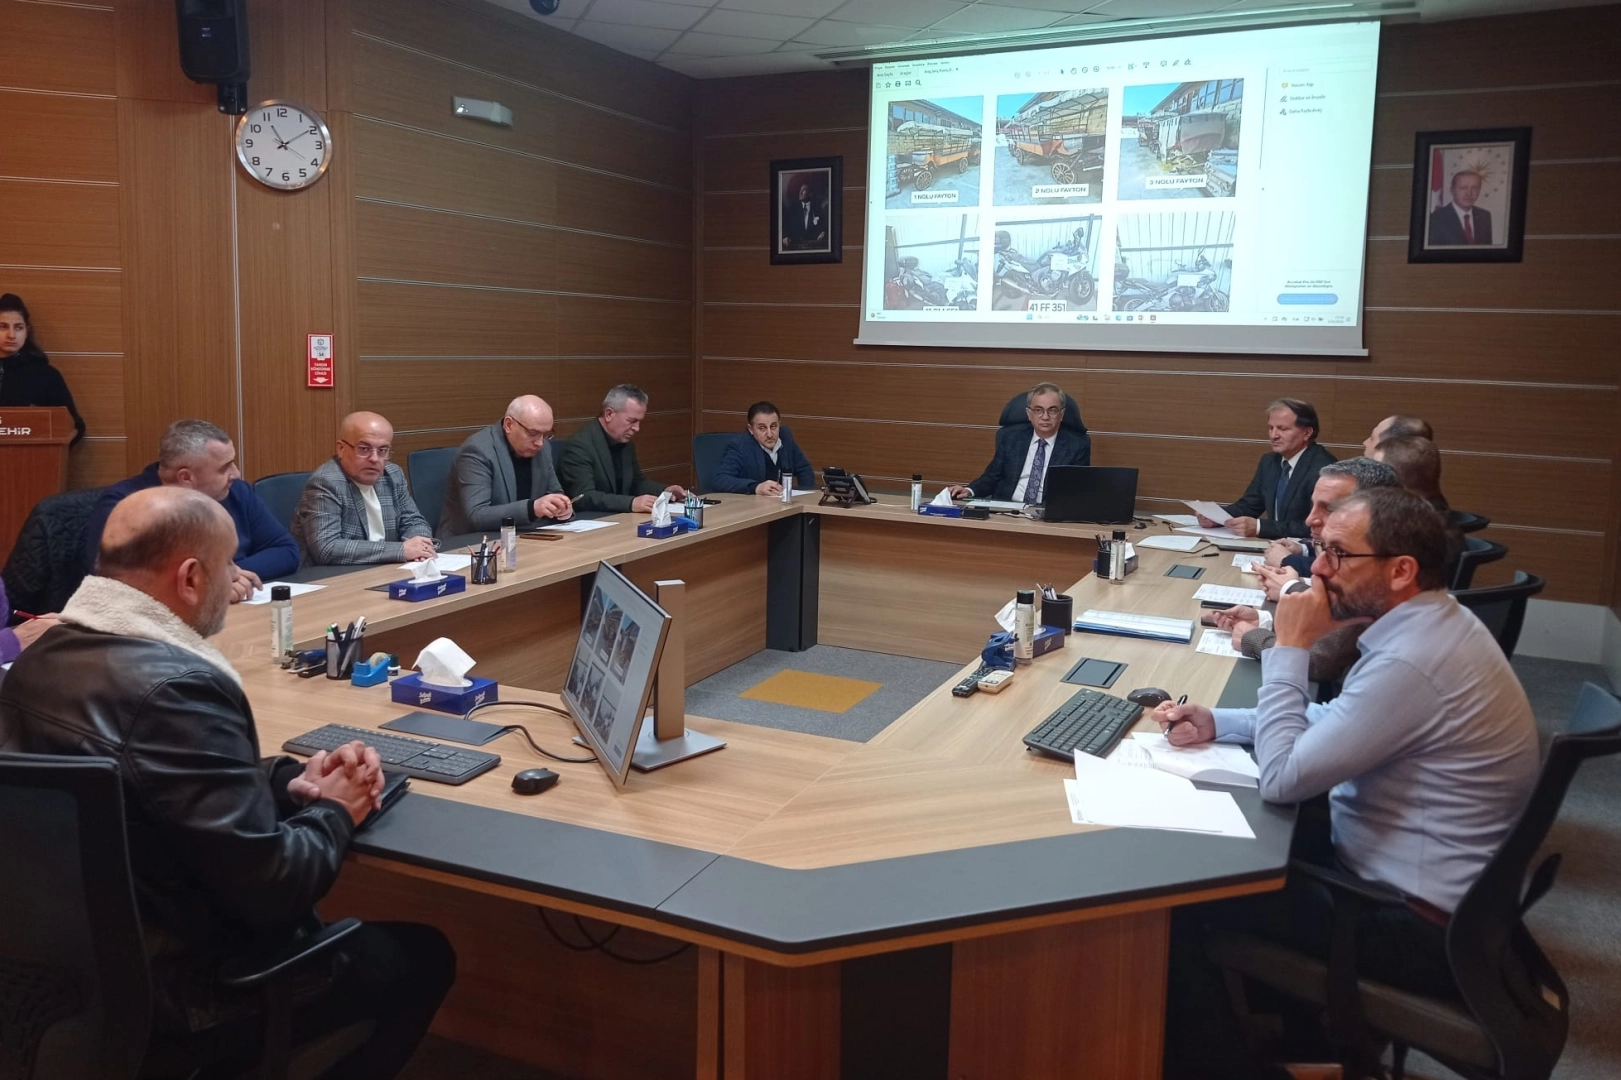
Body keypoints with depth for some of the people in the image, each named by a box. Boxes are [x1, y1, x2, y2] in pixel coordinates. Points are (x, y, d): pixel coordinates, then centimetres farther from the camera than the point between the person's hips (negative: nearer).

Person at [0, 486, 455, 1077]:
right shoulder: (175, 686, -31)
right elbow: (273, 886, -28)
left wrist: (290, 778, -1)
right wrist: (333, 811, -10)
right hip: (190, 990, -9)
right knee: (422, 955, 13)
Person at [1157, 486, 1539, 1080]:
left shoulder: (1412, 661, -30)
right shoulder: (1429, 624, 2)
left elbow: (1282, 778, -25)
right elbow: (1332, 721, 14)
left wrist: (1290, 649, -17)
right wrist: (1216, 722, 3)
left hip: (1415, 924, -10)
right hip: (1415, 876, 10)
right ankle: (1250, 1020, 27)